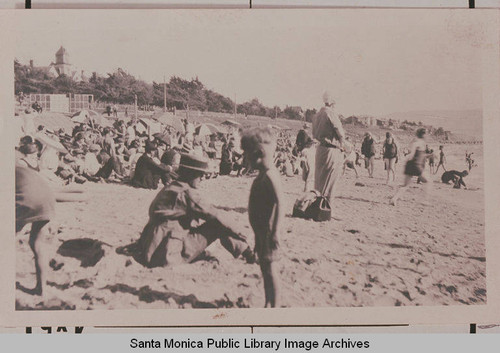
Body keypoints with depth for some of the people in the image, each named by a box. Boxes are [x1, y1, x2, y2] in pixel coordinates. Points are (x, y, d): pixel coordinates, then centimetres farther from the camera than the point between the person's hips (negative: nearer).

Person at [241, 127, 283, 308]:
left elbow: (280, 203, -27)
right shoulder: (263, 174, 11)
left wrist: (275, 231, -30)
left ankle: (275, 305, 7)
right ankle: (268, 303, 28)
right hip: (261, 230, 10)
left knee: (269, 266, -2)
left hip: (268, 230, -10)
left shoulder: (269, 175, -20)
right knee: (264, 266, 17)